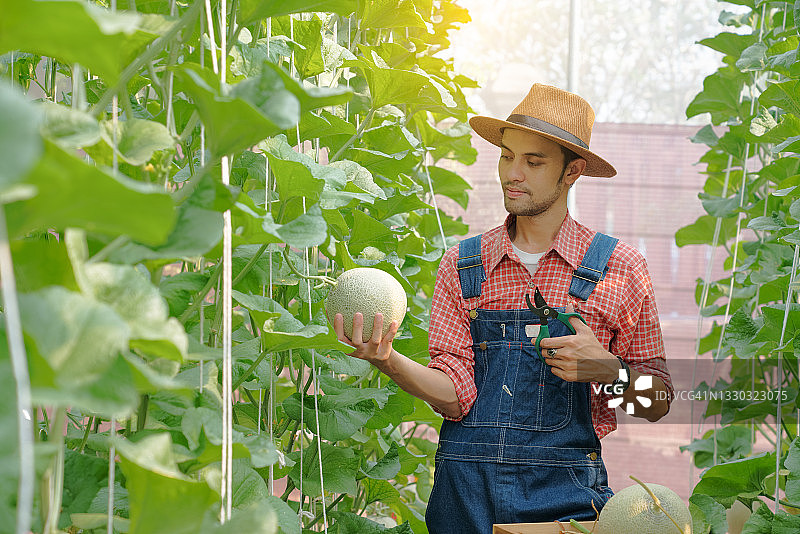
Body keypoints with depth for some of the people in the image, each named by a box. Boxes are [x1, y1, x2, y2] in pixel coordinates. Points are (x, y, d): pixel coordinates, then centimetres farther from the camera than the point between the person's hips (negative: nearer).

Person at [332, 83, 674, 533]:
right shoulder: (461, 265, 7)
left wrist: (609, 371, -13)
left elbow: (657, 403, 6)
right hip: (465, 493, 2)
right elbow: (454, 395, -2)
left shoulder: (619, 267, 2)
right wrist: (390, 362, -20)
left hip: (566, 495, -1)